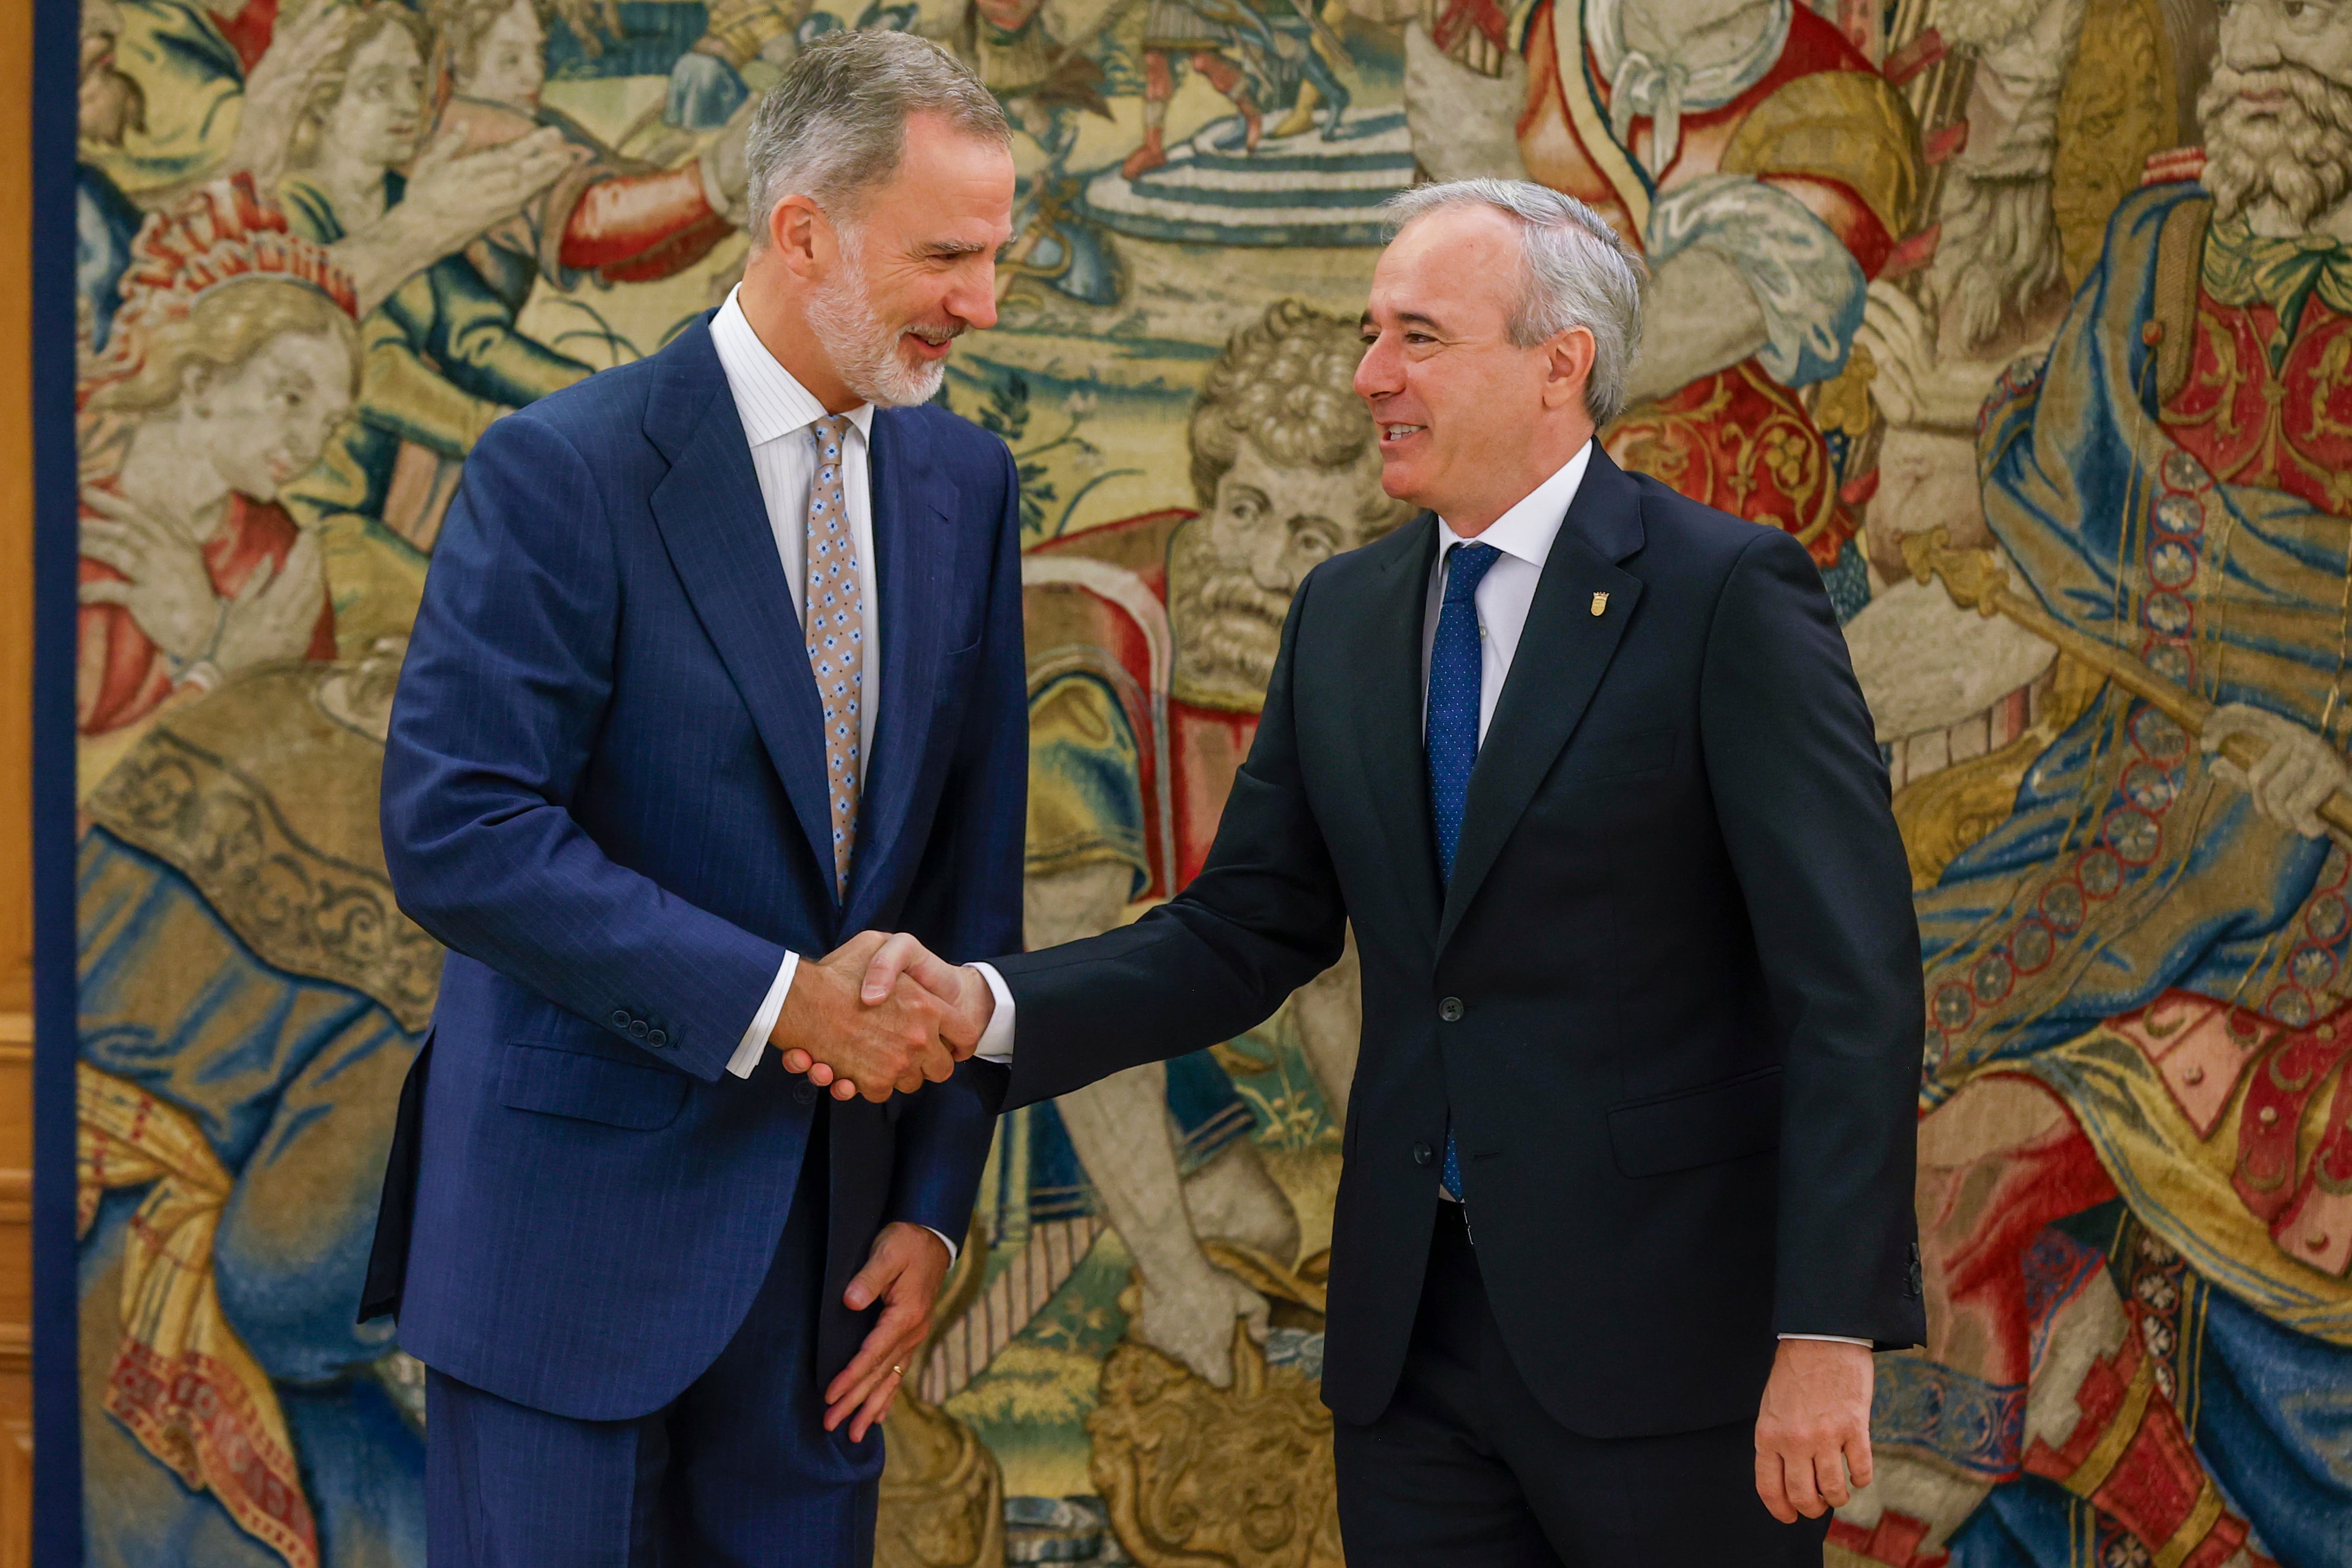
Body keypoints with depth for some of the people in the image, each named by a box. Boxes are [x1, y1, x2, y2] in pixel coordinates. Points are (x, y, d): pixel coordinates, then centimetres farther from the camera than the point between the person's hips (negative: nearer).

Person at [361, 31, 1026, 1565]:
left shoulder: (965, 485, 8)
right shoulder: (565, 472, -11)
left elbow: (974, 864, 10)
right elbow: (455, 833, -19)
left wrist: (934, 1203, 5)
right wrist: (771, 1000, -21)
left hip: (828, 1218, 5)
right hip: (578, 1201, -5)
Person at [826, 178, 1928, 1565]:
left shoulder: (1727, 597, -9)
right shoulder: (1345, 616, 11)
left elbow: (1853, 985, -13)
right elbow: (1245, 933, 11)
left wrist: (1829, 1337, -19)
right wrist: (986, 1007, -6)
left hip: (1666, 1335, -5)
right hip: (1415, 1327, 6)